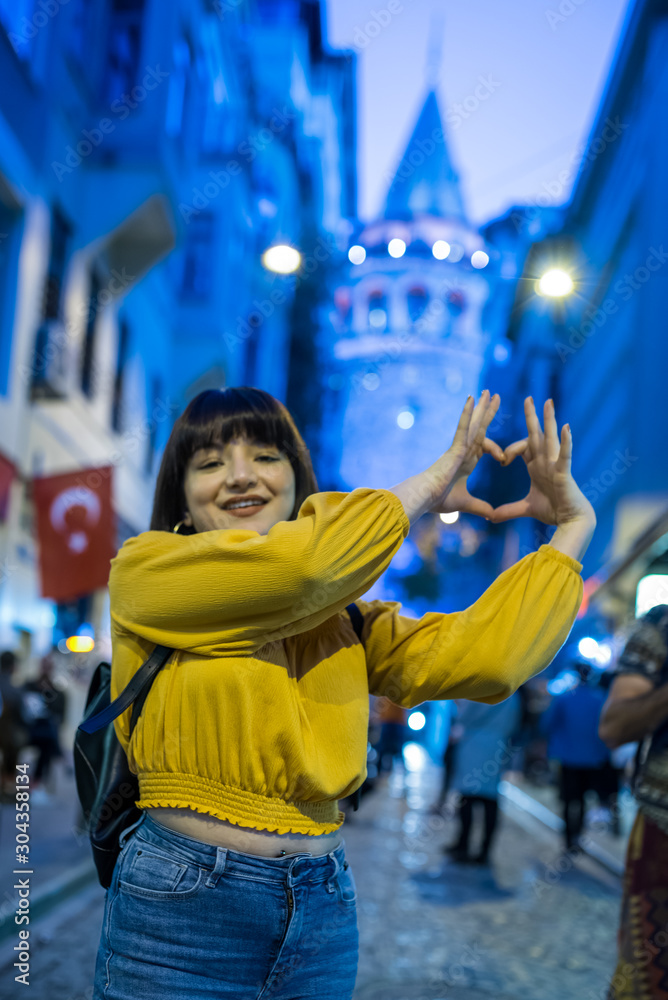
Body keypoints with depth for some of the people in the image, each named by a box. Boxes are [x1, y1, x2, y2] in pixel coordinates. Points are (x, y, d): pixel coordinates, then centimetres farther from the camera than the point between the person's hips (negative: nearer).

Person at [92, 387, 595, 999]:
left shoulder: (347, 621, 8)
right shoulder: (143, 571, -5)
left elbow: (484, 656, -6)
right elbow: (298, 562, -20)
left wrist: (573, 525, 0)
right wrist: (431, 484, -6)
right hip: (180, 909, -4)